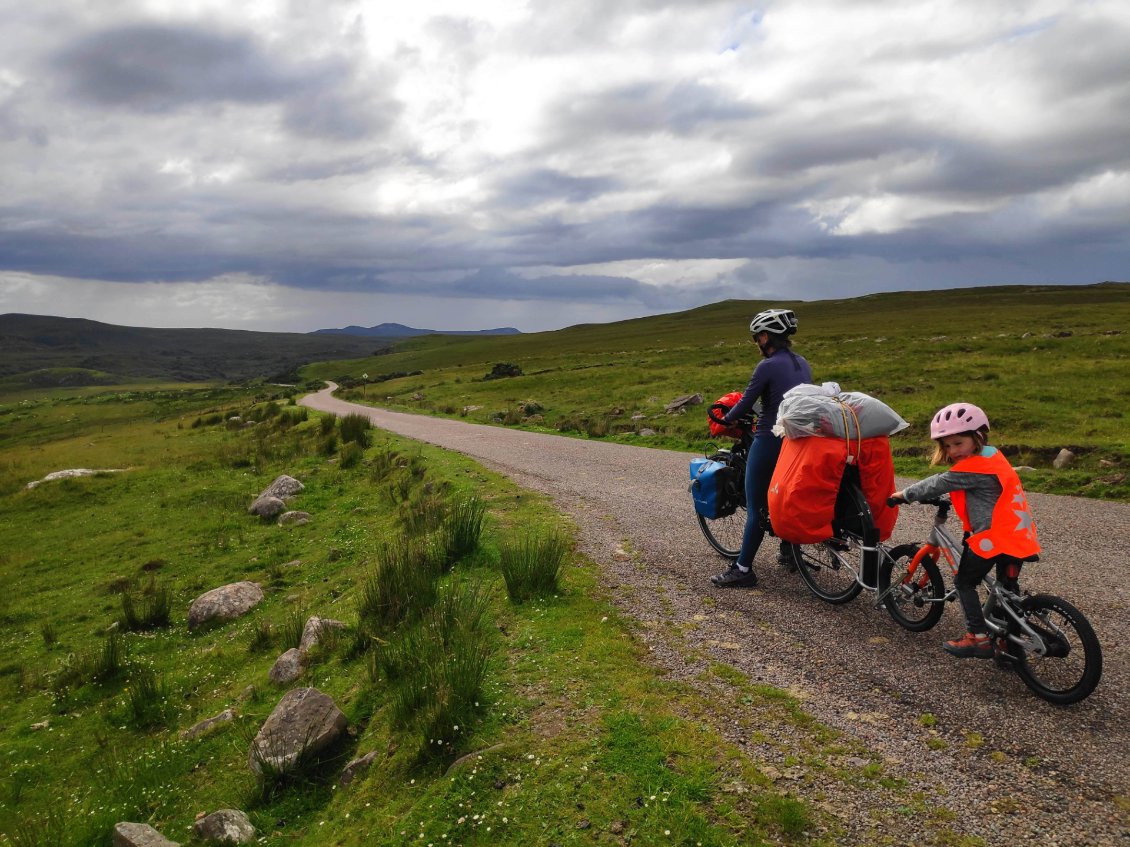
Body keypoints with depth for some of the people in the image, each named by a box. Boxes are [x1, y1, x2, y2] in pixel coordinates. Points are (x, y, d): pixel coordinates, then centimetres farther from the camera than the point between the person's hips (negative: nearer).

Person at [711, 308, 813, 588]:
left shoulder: (767, 366, -16)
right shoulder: (802, 364, 9)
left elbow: (746, 402, -13)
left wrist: (726, 420, 7)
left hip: (769, 442, -8)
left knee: (756, 507, -3)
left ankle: (743, 569, 1)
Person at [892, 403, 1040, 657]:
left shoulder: (973, 468, -15)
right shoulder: (993, 456, 13)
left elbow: (938, 484, -8)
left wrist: (904, 494, 4)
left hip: (992, 538, -9)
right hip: (1018, 537, 9)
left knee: (964, 582, 7)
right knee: (1007, 588, 18)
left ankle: (978, 637, 9)